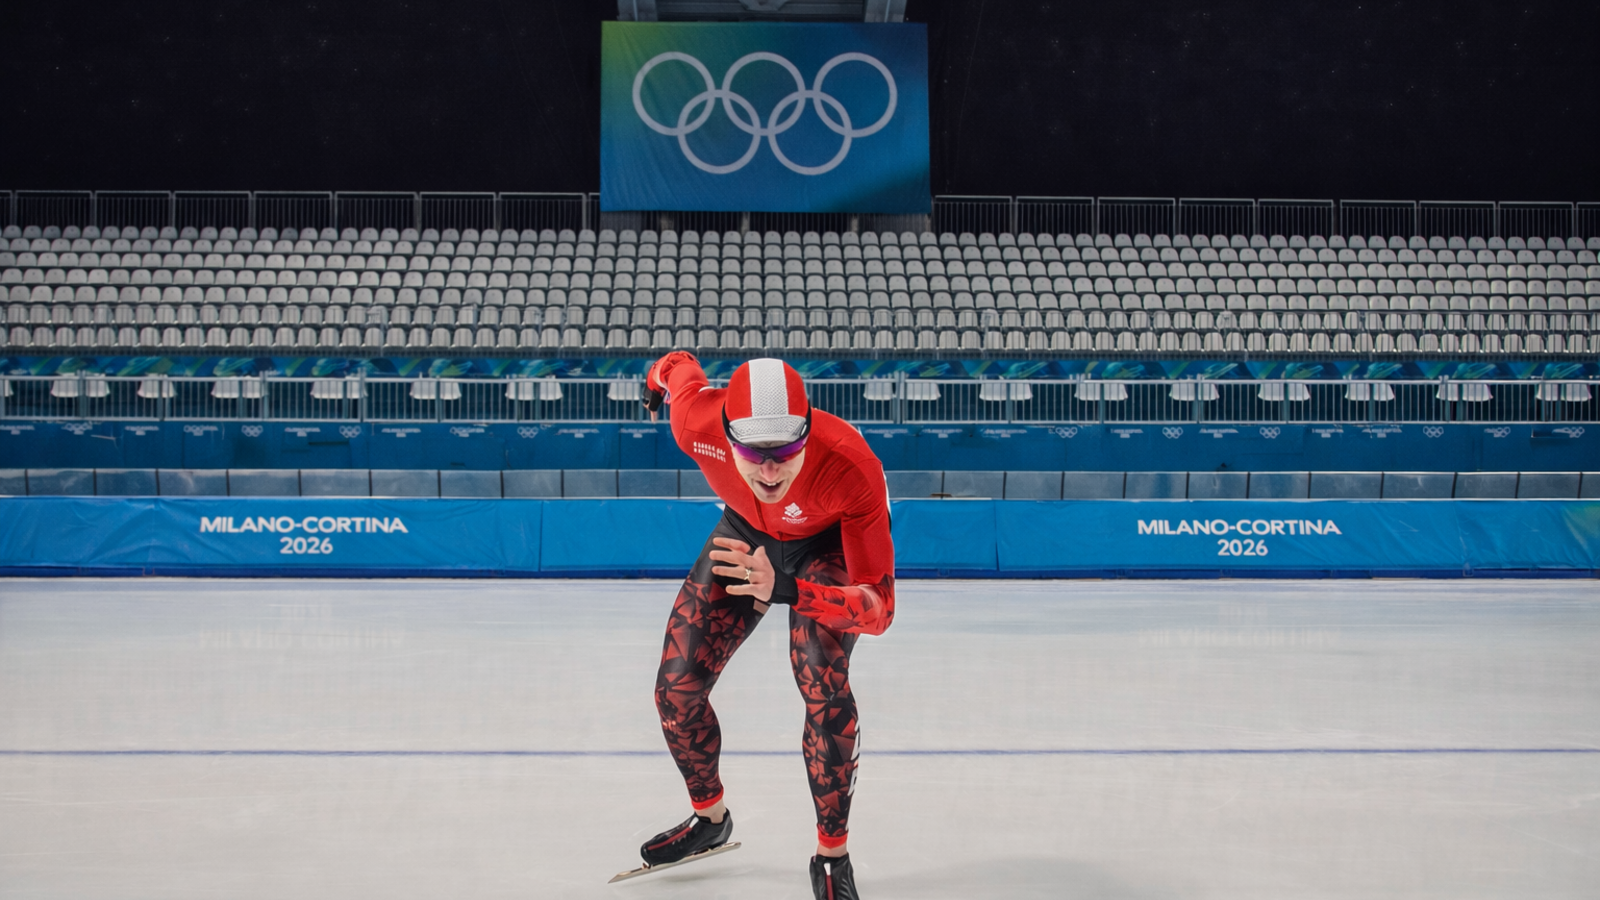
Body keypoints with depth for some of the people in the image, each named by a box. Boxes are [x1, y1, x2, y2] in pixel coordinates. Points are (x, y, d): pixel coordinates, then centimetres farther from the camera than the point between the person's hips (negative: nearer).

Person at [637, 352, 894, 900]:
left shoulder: (852, 469, -44)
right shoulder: (696, 420, -35)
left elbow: (878, 607, -43)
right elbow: (679, 365, -9)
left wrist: (785, 589, -60)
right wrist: (659, 381, 16)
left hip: (829, 543, -4)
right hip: (747, 531, 4)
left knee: (823, 684, -26)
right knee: (677, 688, 0)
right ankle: (710, 818, 28)